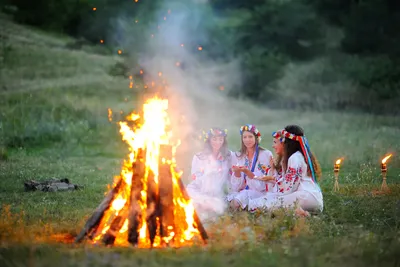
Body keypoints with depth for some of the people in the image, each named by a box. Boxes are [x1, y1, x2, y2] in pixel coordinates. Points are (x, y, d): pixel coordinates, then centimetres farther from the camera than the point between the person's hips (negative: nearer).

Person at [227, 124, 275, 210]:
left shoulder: (266, 155, -1)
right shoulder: (237, 156, 12)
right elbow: (236, 185, 10)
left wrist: (247, 171, -19)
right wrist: (237, 172, -12)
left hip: (259, 192, -3)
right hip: (241, 192, 4)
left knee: (236, 202, -34)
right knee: (228, 201, -31)